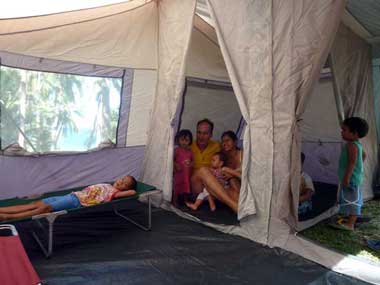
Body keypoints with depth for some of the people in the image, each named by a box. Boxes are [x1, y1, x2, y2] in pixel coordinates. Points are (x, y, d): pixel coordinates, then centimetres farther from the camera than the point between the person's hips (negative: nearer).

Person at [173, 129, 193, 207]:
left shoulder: (190, 151, 7)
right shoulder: (177, 150, -8)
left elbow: (192, 160, 13)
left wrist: (191, 164, -7)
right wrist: (176, 165, -22)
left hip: (188, 173, 5)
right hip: (179, 173, -4)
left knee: (186, 188, 14)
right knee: (177, 187, 3)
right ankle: (175, 202, 17)